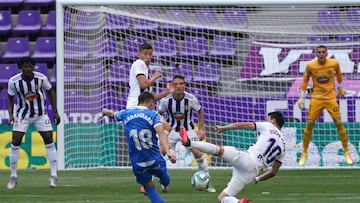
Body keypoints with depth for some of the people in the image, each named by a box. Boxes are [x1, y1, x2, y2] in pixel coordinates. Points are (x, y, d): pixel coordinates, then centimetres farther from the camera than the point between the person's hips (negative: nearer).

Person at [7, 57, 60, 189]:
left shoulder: (41, 78, -16)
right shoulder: (13, 81, -17)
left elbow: (50, 92, 1)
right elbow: (10, 99, -1)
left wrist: (55, 112, 1)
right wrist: (11, 115, -16)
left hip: (40, 114, 1)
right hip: (23, 114, 0)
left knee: (49, 141, -7)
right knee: (15, 142, -8)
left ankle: (53, 176, 1)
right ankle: (13, 177, 4)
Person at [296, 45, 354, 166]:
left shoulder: (334, 63, -6)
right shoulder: (310, 66, -8)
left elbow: (338, 74, 14)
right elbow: (305, 80, 5)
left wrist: (340, 88, 23)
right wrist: (302, 97, 3)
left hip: (331, 97, 0)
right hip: (316, 98, 0)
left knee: (339, 123, -3)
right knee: (309, 125, -4)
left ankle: (347, 153, 9)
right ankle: (304, 154, 10)